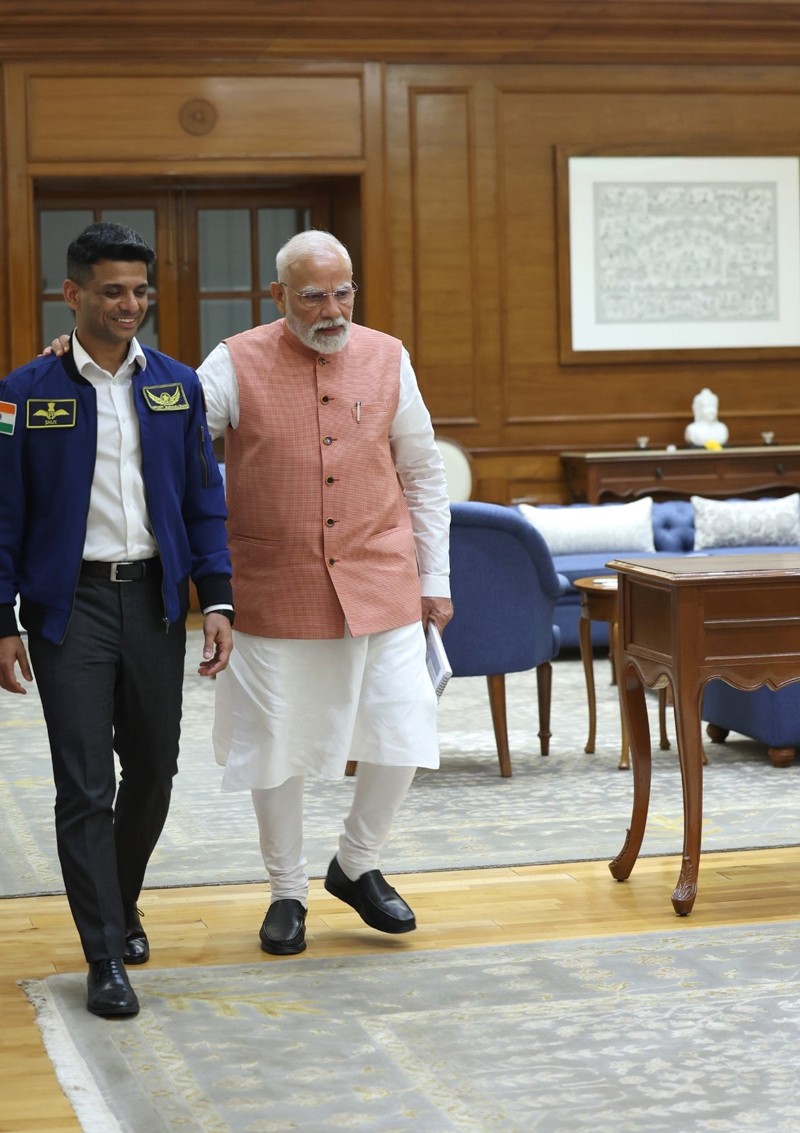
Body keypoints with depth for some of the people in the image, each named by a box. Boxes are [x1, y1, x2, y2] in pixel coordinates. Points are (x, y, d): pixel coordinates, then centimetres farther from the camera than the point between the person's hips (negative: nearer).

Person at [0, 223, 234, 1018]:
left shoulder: (177, 385, 6)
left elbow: (204, 500, 8)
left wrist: (217, 601, 0)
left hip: (155, 600, 4)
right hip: (69, 604, -3)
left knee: (153, 771, 13)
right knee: (84, 786, -4)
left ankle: (119, 900, 38)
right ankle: (106, 959, 3)